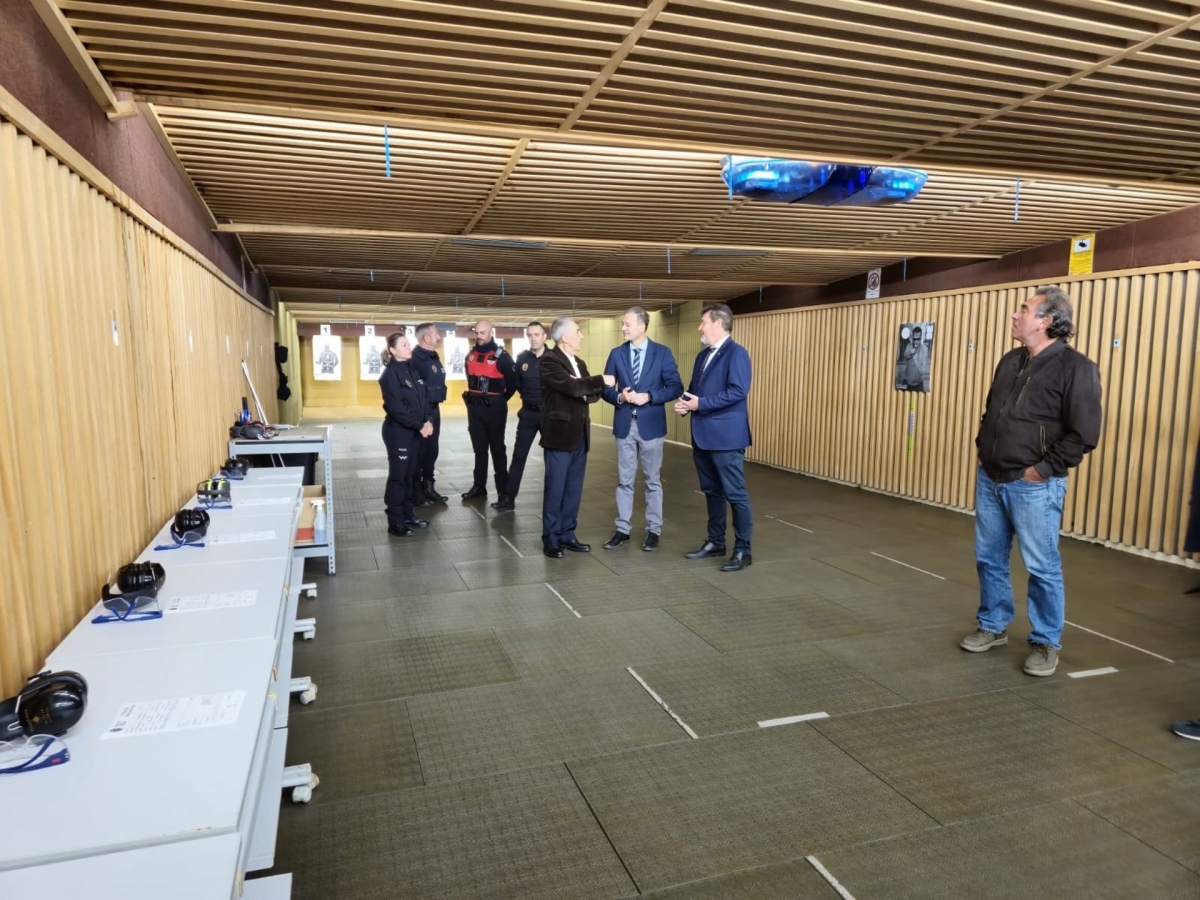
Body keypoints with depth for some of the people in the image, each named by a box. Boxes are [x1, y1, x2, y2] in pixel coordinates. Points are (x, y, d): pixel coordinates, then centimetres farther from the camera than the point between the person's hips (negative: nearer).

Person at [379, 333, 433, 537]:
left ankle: (408, 515, 23)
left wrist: (427, 420, -4)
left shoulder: (412, 370, 12)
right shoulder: (390, 374, -12)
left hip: (413, 431, 7)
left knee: (409, 475, 13)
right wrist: (419, 425, -17)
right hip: (397, 431, -7)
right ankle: (395, 522, 4)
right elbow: (396, 407, -19)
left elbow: (422, 398, 12)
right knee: (397, 476, -2)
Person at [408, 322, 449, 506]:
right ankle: (415, 493, 7)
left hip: (434, 409, 9)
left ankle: (429, 488, 26)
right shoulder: (416, 359, -18)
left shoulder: (434, 357, 13)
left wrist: (435, 405, 18)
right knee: (419, 451, -1)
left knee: (431, 450, 15)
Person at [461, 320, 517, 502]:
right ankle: (479, 486, 19)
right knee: (479, 449, 11)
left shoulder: (501, 356, -11)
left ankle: (504, 489, 9)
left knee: (497, 449, 2)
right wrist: (472, 398, 14)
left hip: (494, 409, -5)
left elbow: (513, 383, -6)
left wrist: (500, 400, 2)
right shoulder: (470, 355, 7)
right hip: (474, 408, 5)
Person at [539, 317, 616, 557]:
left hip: (580, 435, 8)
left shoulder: (579, 363, 17)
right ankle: (551, 539, 8)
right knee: (555, 489, -1)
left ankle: (567, 534, 20)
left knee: (574, 489, 11)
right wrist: (602, 381, -12)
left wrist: (587, 389, -12)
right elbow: (571, 387, -23)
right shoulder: (549, 360, -10)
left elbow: (591, 394, 10)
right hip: (560, 435, -8)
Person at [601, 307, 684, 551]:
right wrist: (620, 397, -15)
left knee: (652, 481, 7)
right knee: (624, 481, 8)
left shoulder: (662, 353, -2)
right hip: (624, 425, 2)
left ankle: (653, 531, 16)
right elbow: (606, 388, 6)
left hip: (651, 425, -2)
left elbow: (676, 387, -4)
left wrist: (649, 396, -17)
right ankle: (622, 530, 16)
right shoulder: (616, 354, 5)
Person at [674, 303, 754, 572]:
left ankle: (743, 550, 6)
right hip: (703, 435, 9)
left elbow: (738, 391, -21)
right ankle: (715, 542, 27)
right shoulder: (703, 356, 17)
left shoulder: (736, 353, -11)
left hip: (726, 436, -9)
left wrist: (700, 404, -20)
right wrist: (685, 403, -2)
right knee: (712, 492, 16)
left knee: (735, 494, -2)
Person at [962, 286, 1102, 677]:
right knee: (989, 558, 14)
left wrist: (1044, 468, -15)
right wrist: (982, 447, 11)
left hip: (1033, 487, -7)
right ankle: (992, 627, 30)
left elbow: (1084, 434, -15)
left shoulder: (1076, 368, -11)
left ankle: (1045, 643, 17)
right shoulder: (1010, 361, 11)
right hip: (990, 480, 7)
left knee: (1042, 567, 2)